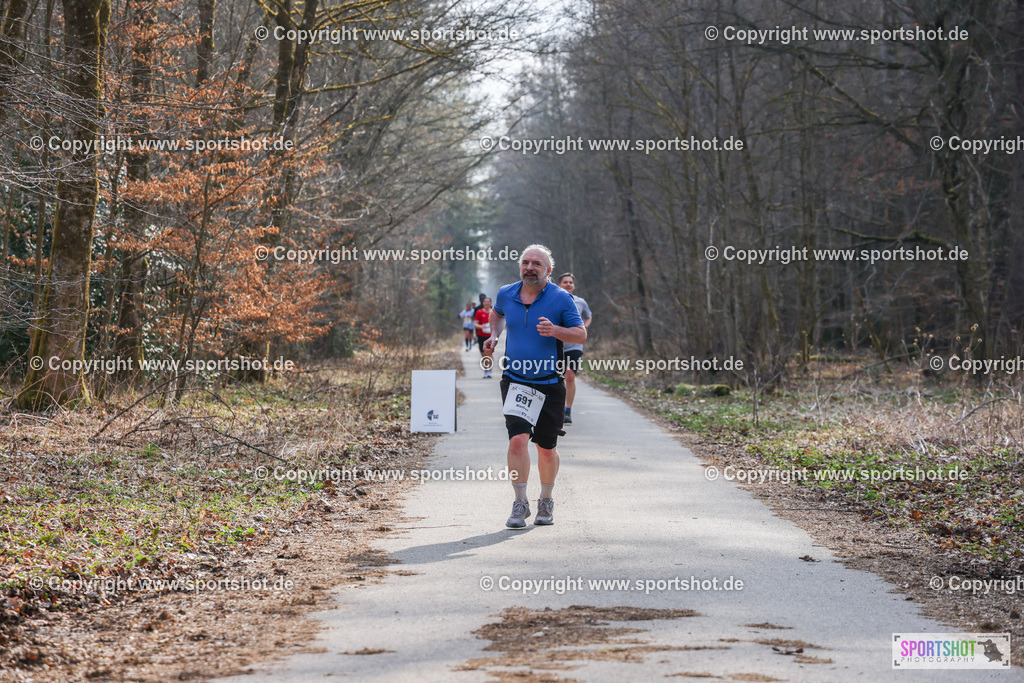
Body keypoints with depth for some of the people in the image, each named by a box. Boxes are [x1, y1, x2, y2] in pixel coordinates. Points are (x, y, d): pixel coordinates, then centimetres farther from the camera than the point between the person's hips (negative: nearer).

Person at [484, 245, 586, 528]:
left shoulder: (560, 299, -7)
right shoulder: (506, 294, 3)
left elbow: (581, 334, -7)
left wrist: (555, 330, -25)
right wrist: (494, 336, 9)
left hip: (549, 385, -1)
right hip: (515, 382, 1)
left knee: (546, 449, 8)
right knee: (518, 440, -17)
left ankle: (546, 502, 30)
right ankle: (520, 504, -6)